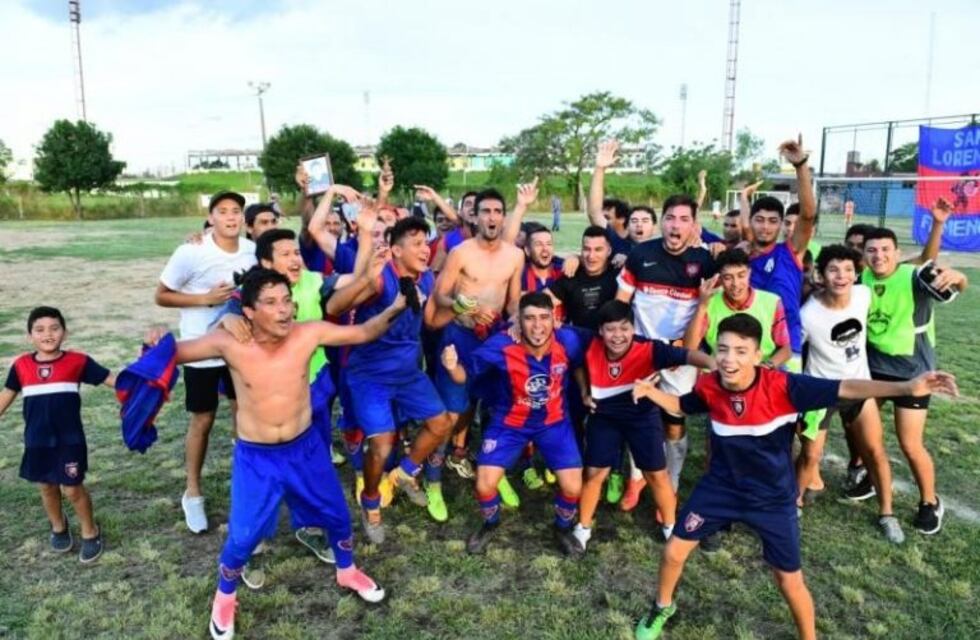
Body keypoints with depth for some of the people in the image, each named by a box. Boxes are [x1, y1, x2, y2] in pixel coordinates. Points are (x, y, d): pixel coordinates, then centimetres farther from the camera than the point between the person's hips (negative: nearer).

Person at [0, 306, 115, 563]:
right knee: (47, 487, 18)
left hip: (70, 440, -3)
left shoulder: (77, 361, -10)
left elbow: (116, 381, -9)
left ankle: (90, 532, 26)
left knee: (72, 488, 3)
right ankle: (58, 526, 45)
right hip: (37, 442, 3)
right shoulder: (21, 366, -3)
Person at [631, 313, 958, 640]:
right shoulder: (708, 386, -16)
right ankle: (662, 608, 39)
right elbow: (681, 406, 6)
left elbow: (845, 389, -32)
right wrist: (651, 392, -13)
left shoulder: (782, 386, -28)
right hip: (720, 486, 3)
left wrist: (907, 387, -44)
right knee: (674, 552, 9)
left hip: (773, 498, -2)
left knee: (789, 581, 8)